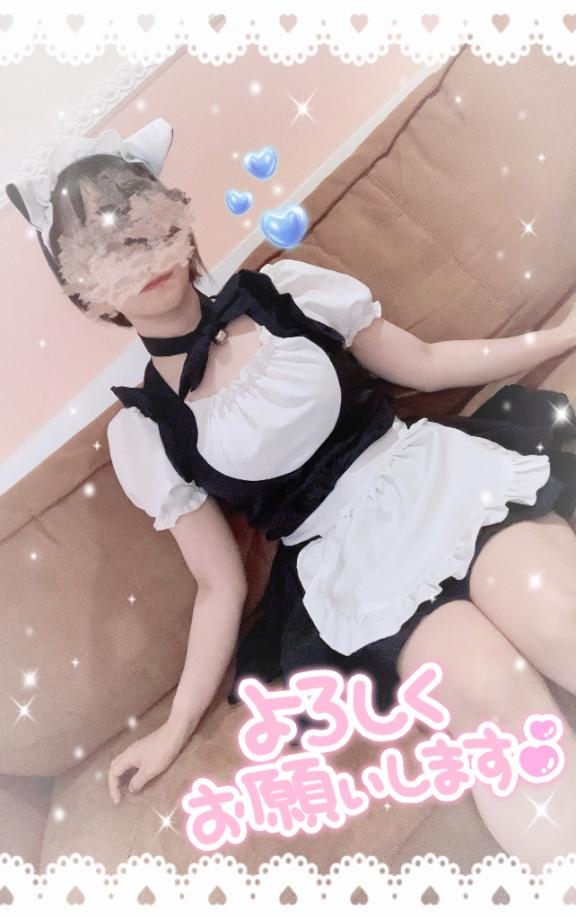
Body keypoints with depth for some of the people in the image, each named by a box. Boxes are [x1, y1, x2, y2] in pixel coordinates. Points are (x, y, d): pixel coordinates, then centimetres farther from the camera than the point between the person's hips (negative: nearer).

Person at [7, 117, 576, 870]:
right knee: (485, 688, -27)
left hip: (439, 477, 2)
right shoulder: (143, 432, 4)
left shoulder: (285, 292, 5)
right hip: (351, 565, -1)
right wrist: (178, 728, 10)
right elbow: (221, 584, 9)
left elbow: (424, 365, 15)